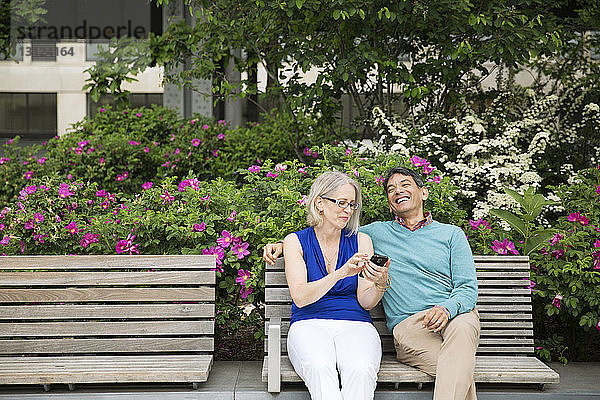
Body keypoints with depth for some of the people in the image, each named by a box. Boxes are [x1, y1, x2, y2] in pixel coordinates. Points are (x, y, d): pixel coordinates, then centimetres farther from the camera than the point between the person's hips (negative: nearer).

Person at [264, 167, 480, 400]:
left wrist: (446, 309, -15)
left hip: (455, 314, 1)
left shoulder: (451, 234, 19)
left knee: (460, 331, -40)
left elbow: (467, 287, 9)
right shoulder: (376, 233, 21)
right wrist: (282, 245, 14)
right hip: (407, 325, -1)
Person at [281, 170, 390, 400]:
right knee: (319, 367, -37)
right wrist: (341, 273, -21)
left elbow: (365, 302, 6)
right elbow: (300, 297, -8)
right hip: (309, 323, -1)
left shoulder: (361, 241, 12)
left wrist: (380, 284, -17)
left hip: (354, 324, 1)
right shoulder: (295, 241, 7)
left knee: (360, 370, -34)